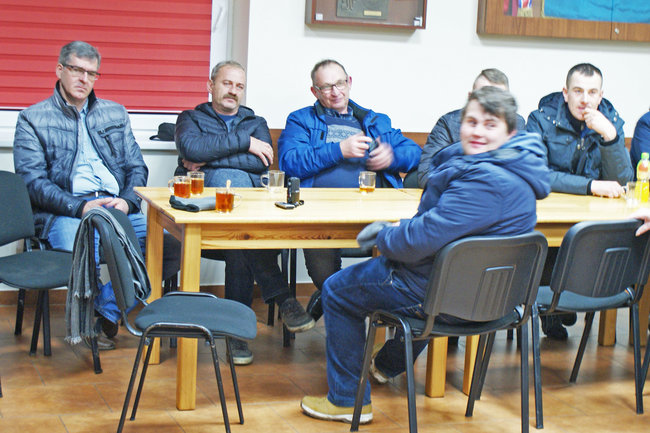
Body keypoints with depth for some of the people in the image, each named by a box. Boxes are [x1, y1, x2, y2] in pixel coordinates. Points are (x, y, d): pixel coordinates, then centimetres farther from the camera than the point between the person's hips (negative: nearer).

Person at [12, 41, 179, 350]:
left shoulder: (115, 113, 22)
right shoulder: (32, 119, 9)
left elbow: (137, 167, 17)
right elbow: (33, 182, -2)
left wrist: (127, 201, -5)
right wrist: (81, 207, -16)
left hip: (118, 209, 4)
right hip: (64, 213, -4)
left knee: (172, 248, -24)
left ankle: (106, 310, -12)